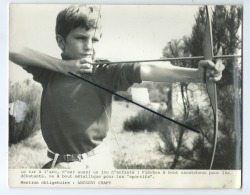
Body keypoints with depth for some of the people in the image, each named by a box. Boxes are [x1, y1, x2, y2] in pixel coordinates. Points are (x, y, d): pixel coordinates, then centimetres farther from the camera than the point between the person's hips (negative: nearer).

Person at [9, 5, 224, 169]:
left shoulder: (105, 72, -8)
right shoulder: (49, 71, -1)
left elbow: (148, 70, -21)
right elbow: (13, 50, -10)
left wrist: (196, 74, -35)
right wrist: (61, 65, -17)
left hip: (97, 162, -1)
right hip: (60, 165, 2)